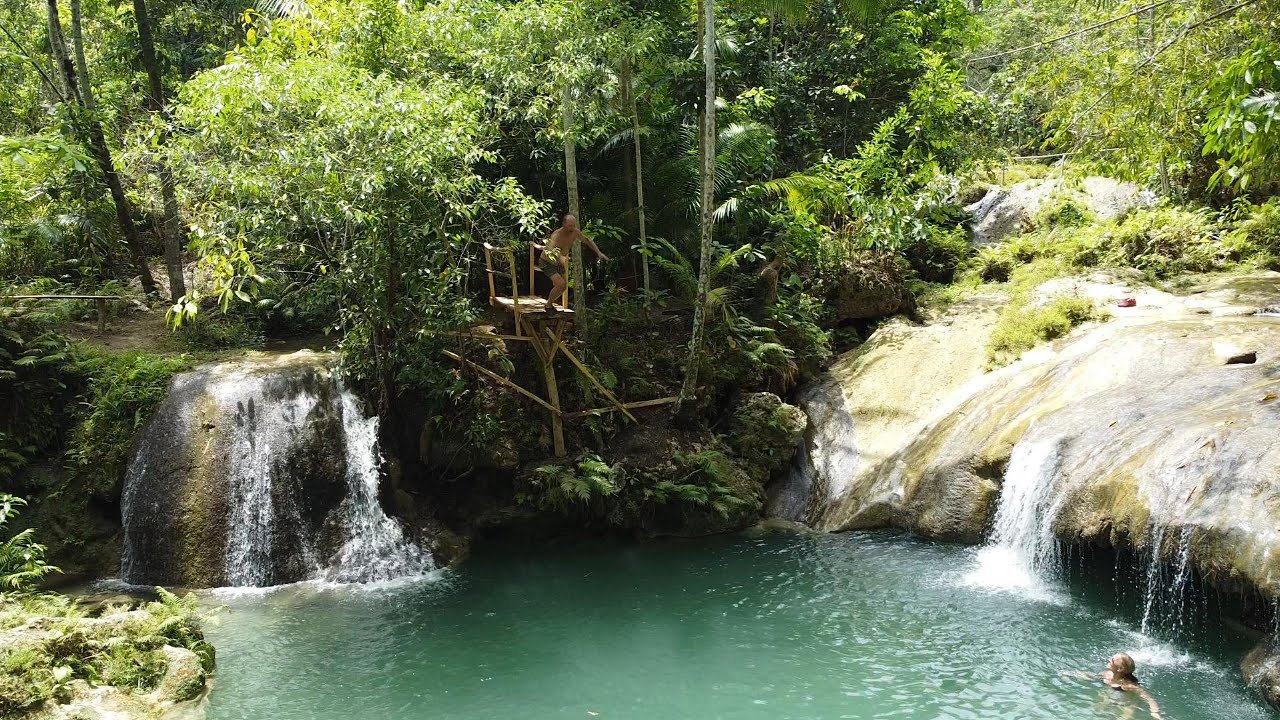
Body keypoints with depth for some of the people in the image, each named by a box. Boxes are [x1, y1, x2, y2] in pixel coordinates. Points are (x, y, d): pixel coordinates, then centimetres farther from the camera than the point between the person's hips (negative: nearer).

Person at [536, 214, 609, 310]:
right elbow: (550, 250, -52)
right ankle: (548, 305, -2)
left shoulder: (575, 232, -14)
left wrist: (598, 252, -3)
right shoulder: (557, 235, -34)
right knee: (561, 284, -23)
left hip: (558, 263, 7)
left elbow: (587, 240, 6)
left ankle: (550, 302, 38)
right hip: (547, 262, -7)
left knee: (562, 286, 14)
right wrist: (560, 257, -71)